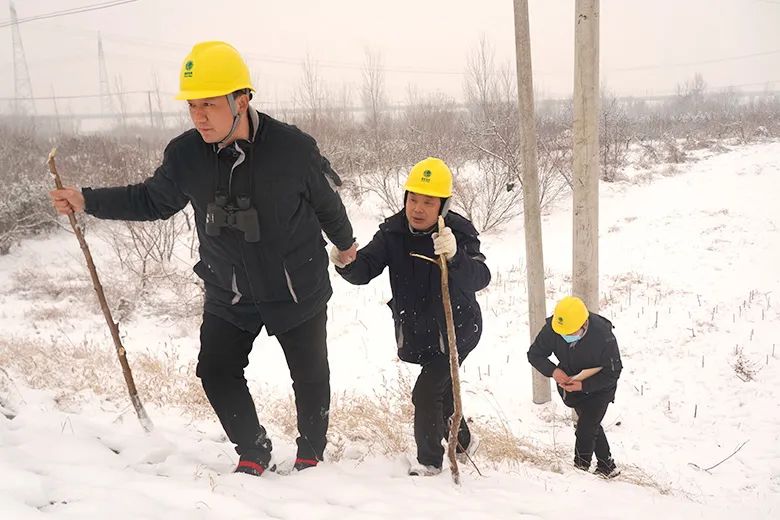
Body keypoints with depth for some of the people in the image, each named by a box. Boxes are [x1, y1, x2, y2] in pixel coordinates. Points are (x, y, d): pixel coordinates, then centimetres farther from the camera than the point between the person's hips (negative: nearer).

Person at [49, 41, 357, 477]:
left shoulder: (293, 147, -22)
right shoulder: (185, 154, -12)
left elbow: (326, 201, -4)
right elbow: (153, 200, 6)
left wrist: (345, 243, 13)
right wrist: (88, 201, -4)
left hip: (298, 290, -2)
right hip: (228, 294, 3)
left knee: (311, 377, 11)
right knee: (216, 372, 4)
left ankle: (311, 455, 36)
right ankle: (254, 453, 28)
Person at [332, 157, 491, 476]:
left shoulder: (459, 233, -22)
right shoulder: (393, 232, -12)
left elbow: (479, 279, -37)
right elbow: (364, 270, -20)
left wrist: (455, 256, -57)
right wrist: (346, 262, -43)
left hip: (456, 331, -5)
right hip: (417, 333, 5)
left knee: (425, 393, -11)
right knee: (441, 390, 24)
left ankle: (429, 461, 14)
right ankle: (462, 441, 51)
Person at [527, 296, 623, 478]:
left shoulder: (604, 337, -33)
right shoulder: (552, 328, -25)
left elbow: (613, 373, -21)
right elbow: (534, 354, -11)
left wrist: (583, 385, -32)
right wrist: (553, 371, -29)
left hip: (599, 387, -4)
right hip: (570, 381, 4)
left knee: (585, 428, -11)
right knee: (590, 425, 16)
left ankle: (581, 469, 9)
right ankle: (607, 465, 35)